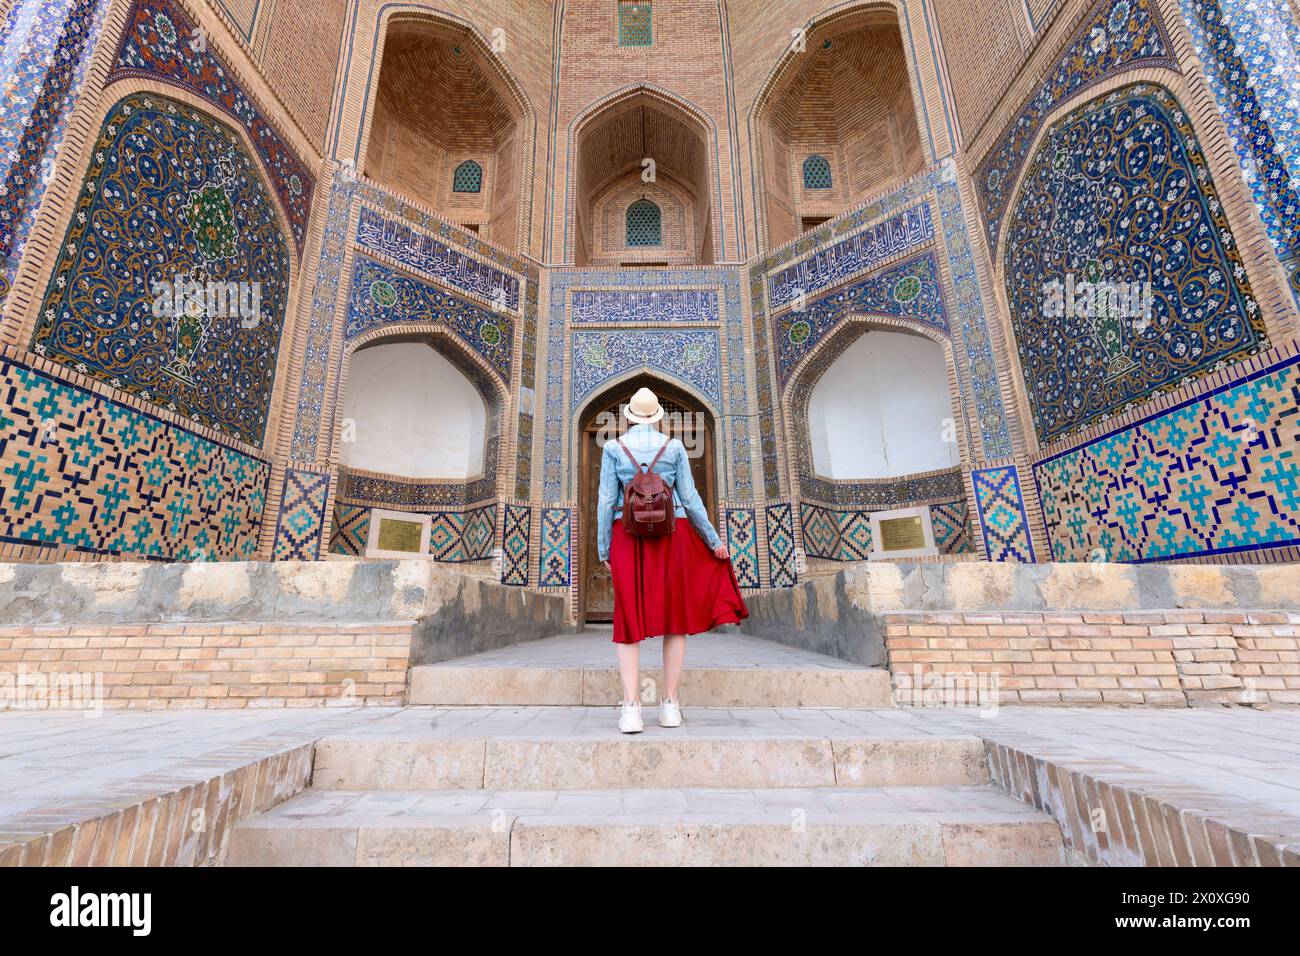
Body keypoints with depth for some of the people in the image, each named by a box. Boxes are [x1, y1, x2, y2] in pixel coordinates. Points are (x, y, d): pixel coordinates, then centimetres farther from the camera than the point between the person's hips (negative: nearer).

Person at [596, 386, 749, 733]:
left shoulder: (613, 447, 3)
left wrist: (603, 549, 5)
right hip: (672, 535, 0)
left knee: (630, 620, 4)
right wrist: (714, 541, 11)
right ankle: (670, 705, 12)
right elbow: (690, 500, 2)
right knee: (675, 617, 8)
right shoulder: (674, 447, 3)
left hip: (627, 536, 0)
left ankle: (630, 708, -4)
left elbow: (606, 501, -1)